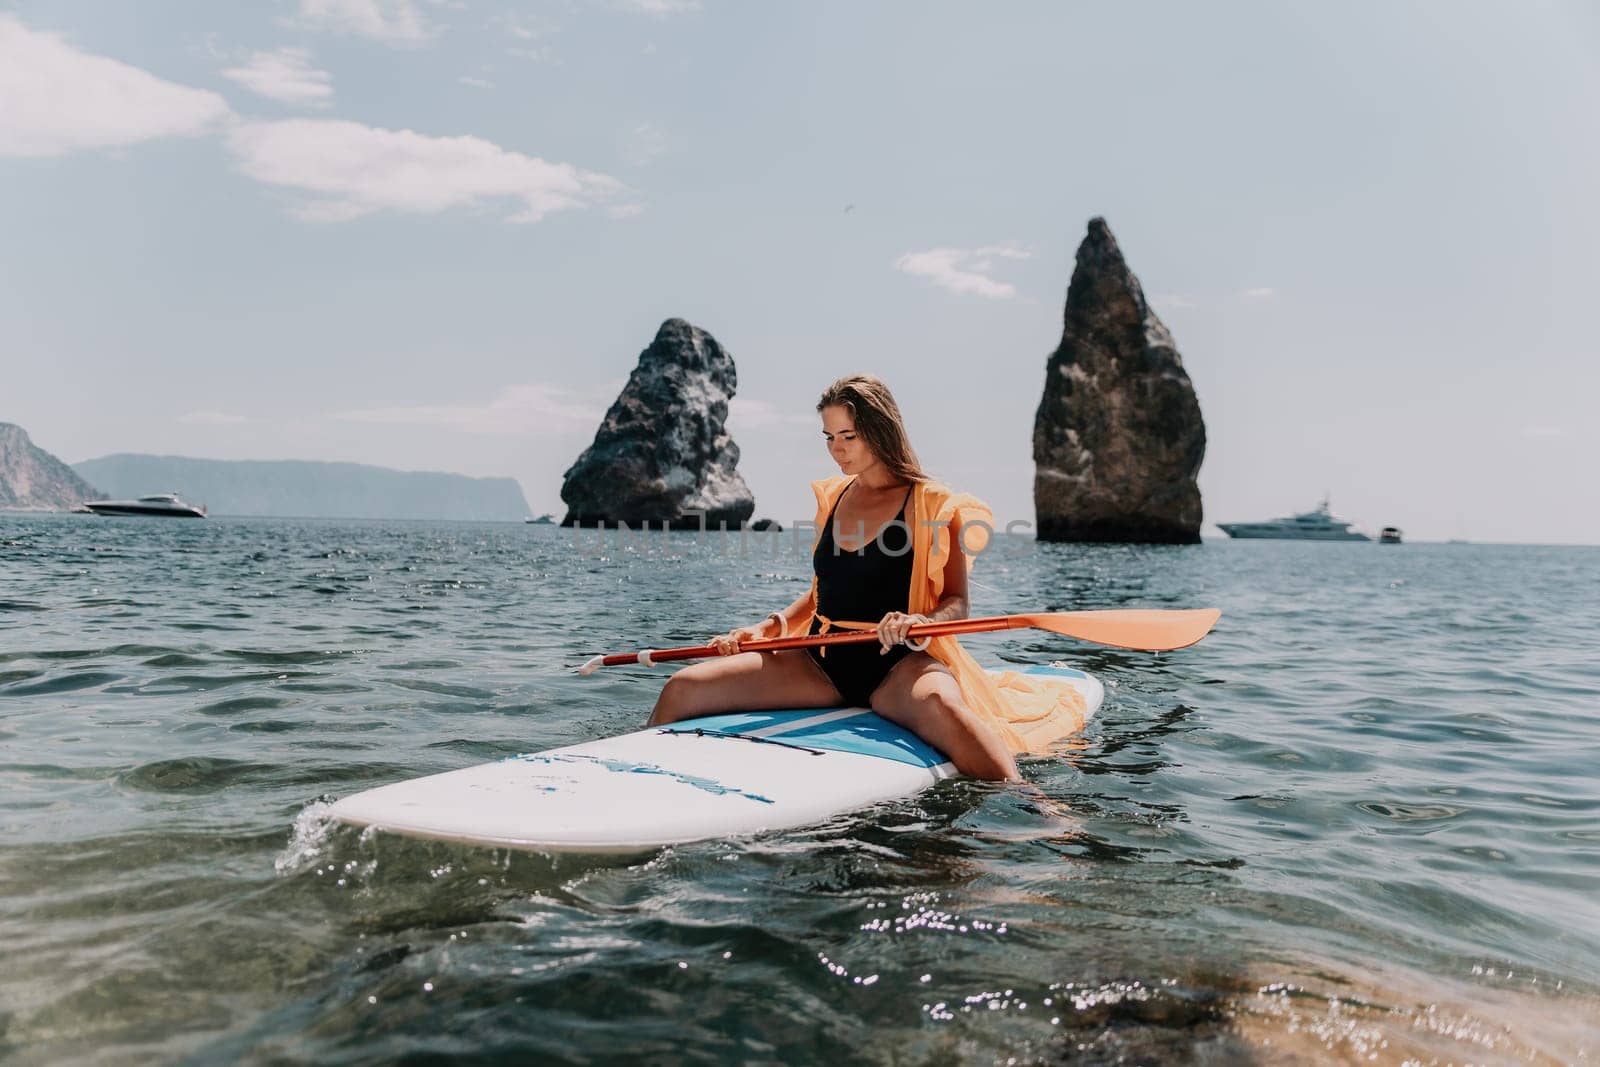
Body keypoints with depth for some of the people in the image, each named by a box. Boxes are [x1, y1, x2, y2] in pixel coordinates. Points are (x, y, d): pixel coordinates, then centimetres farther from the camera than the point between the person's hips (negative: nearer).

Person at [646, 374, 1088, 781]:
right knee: (682, 690, -13)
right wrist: (769, 626, 6)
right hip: (822, 663, 5)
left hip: (898, 665, -4)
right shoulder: (832, 499, 14)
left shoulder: (932, 505, -1)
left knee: (940, 706, -42)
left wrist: (922, 623, -24)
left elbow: (956, 602, -2)